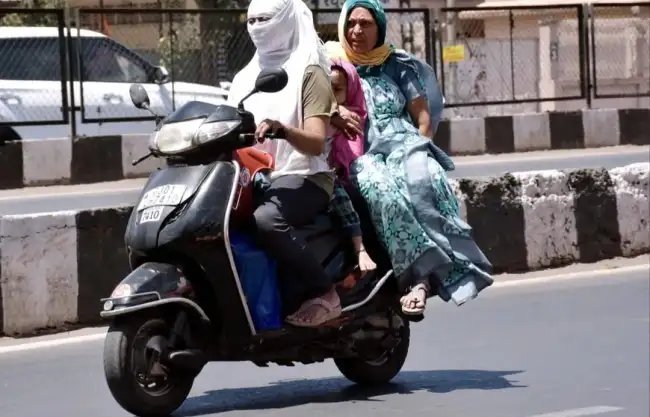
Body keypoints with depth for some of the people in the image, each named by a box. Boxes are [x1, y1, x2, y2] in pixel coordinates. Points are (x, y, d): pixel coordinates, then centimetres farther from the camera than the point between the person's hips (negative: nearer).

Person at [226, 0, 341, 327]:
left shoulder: (308, 73, 1)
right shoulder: (245, 78, 22)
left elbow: (316, 142, -11)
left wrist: (282, 131, -31)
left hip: (301, 177, -7)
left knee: (266, 221, -37)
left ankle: (322, 294, -25)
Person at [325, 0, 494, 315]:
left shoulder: (399, 64, 18)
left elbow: (423, 115, 15)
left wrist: (419, 148, -2)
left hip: (404, 145, 1)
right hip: (361, 154, -1)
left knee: (421, 179, -36)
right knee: (382, 191, -37)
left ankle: (419, 276, -42)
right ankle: (421, 274, -44)